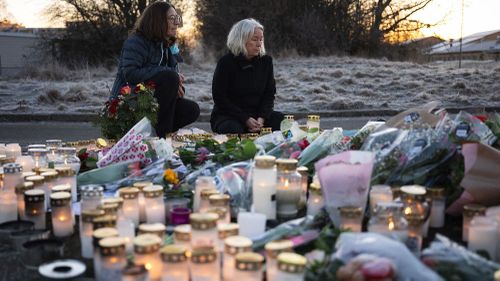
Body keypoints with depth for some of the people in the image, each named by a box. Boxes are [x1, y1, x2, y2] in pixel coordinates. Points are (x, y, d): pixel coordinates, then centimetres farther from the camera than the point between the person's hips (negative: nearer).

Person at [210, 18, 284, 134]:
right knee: (234, 130, -37)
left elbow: (269, 93, 4)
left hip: (257, 114, 4)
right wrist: (245, 119, -18)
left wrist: (262, 118, -15)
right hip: (227, 116, -4)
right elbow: (219, 97, -11)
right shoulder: (226, 62, -9)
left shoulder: (266, 61, 3)